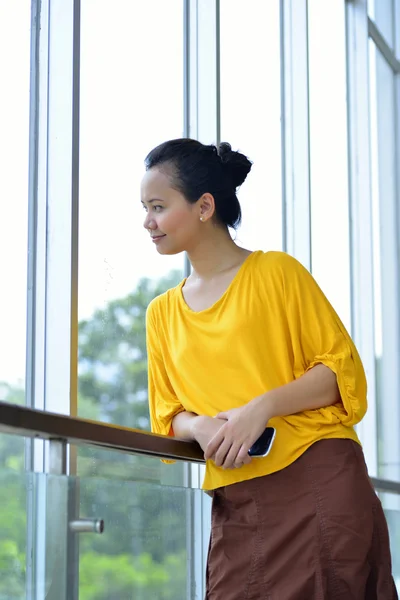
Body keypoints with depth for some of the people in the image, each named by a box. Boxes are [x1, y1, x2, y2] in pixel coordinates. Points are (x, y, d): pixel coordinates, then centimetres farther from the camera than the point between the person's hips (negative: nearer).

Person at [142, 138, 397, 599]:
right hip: (233, 505, 4)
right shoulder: (162, 313, 15)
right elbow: (167, 417, 16)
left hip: (318, 483, -4)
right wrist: (201, 428, -7)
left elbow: (344, 370, -1)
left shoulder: (277, 272, 1)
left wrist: (262, 407, -15)